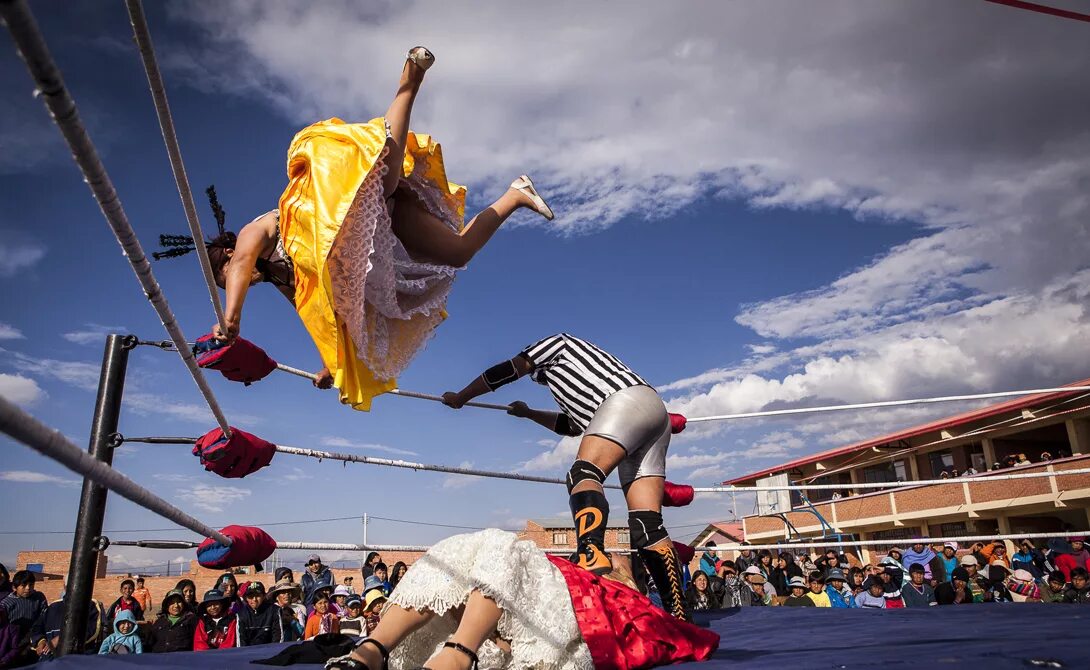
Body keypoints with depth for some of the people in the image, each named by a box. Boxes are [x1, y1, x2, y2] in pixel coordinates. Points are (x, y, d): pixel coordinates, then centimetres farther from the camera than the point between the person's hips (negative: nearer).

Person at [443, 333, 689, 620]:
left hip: (628, 401, -8)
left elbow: (504, 371, 19)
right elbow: (572, 425, 48)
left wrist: (460, 398, 31)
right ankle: (677, 615, -12)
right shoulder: (575, 379, 41)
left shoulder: (556, 342, 20)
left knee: (583, 474, -26)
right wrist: (528, 413, 62)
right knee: (647, 525, -3)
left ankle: (591, 558, -52)